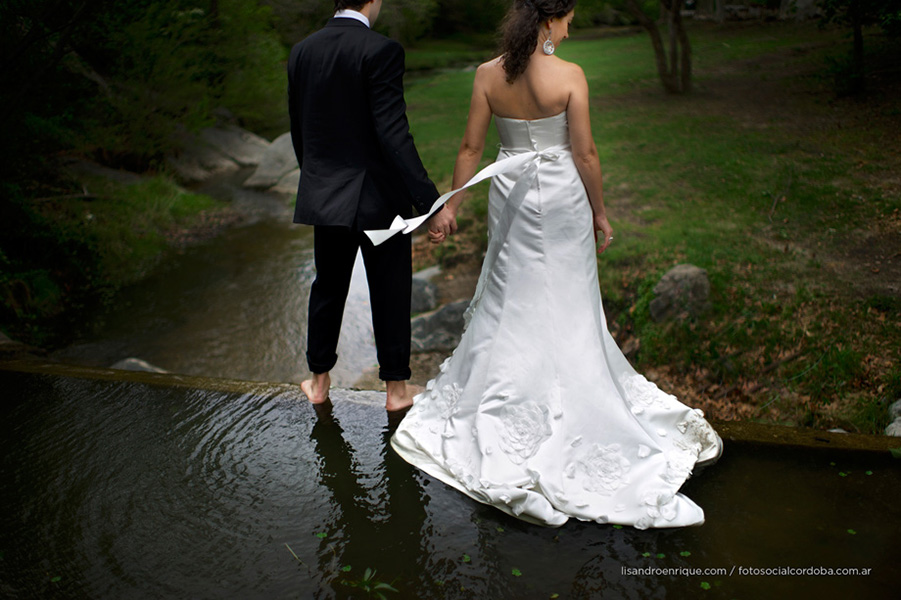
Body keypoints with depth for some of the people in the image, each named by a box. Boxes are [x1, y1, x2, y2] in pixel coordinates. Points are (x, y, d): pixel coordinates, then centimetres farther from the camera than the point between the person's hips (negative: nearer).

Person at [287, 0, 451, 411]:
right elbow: (393, 132, -23)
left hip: (323, 194, 5)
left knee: (328, 288, 19)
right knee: (390, 293, 9)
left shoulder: (302, 52, 4)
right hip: (379, 196, -5)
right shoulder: (380, 51, -15)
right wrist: (428, 199, -22)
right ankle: (396, 389, 21)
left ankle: (319, 381, 31)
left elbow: (298, 130, 11)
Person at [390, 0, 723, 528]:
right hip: (560, 197, -3)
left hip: (510, 195, 4)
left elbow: (471, 148, -2)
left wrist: (451, 206, 6)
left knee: (509, 300, 17)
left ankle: (499, 410, 29)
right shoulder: (569, 76, -16)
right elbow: (585, 154, -12)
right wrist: (599, 212, 0)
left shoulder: (489, 75, -5)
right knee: (566, 305, 11)